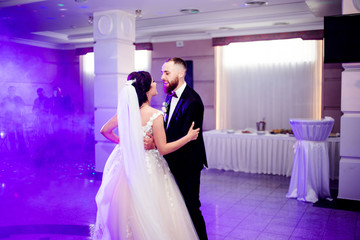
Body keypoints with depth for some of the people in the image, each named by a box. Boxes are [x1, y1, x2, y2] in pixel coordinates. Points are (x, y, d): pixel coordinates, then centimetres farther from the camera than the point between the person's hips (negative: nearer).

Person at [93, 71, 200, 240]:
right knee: (149, 219, 9)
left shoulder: (127, 110, -2)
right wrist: (188, 137, -8)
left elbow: (105, 131, 10)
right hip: (147, 170, -6)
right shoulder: (155, 115, -19)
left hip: (126, 165, 6)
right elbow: (163, 149, -16)